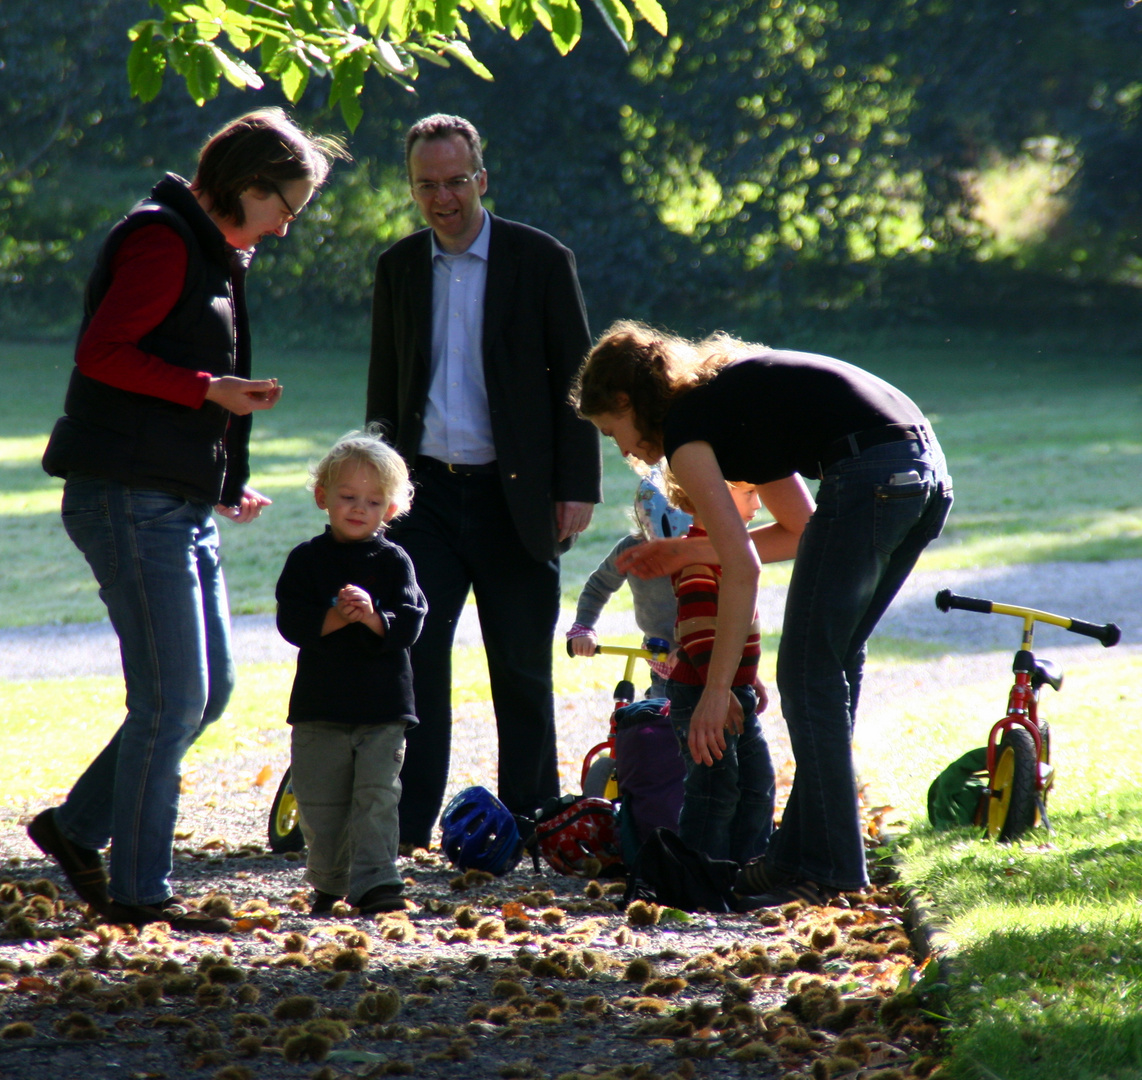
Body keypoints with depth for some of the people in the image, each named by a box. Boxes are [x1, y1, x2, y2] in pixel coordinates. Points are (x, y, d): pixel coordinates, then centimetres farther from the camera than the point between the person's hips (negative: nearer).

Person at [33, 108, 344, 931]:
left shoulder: (215, 253, 21)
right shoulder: (161, 239, -10)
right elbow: (102, 352, -19)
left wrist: (225, 485, 16)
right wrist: (210, 390, -21)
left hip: (181, 504, 10)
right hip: (130, 500, -10)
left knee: (209, 688, 11)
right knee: (173, 697, -8)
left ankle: (79, 827, 21)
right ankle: (139, 890, -1)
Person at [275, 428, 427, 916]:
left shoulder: (393, 563, 2)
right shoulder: (307, 560, 2)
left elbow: (409, 625, -7)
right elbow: (292, 624, -7)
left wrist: (373, 616, -25)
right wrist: (335, 618, -22)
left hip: (383, 710, -1)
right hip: (320, 709, 1)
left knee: (376, 798, -8)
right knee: (321, 804, 6)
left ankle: (376, 884, -9)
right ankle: (329, 884, 21)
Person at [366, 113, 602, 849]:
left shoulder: (541, 261, -1)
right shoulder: (399, 267, 10)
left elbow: (574, 379, 0)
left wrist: (577, 486, -7)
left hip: (513, 497, -2)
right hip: (426, 493, 2)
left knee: (522, 671, 4)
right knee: (414, 660, -5)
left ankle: (530, 821, 13)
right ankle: (406, 828, -3)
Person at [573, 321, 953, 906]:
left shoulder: (685, 426, 1)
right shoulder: (729, 394, 27)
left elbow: (742, 568, -8)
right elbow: (802, 531, 30)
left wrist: (717, 688, -6)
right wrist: (688, 551, 30)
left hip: (870, 473, -9)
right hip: (927, 468, 9)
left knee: (808, 673, -1)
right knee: (832, 663, 16)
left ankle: (822, 865, 0)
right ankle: (803, 853, 19)